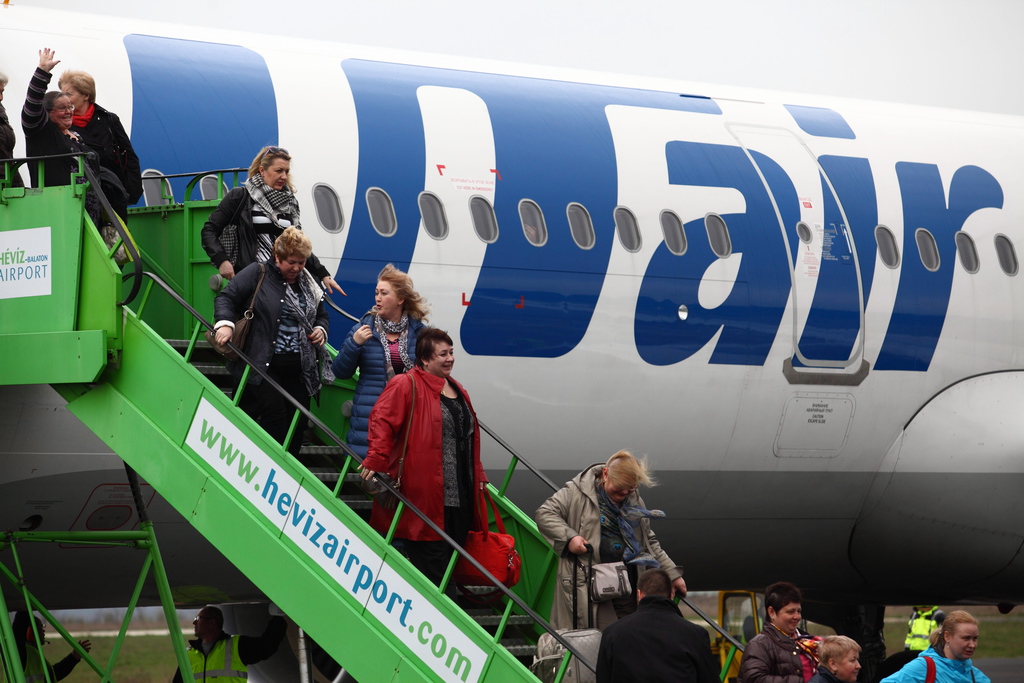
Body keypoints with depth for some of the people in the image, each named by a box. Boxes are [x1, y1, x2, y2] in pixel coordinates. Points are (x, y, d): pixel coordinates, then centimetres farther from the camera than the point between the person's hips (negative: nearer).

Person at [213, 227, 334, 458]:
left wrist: (321, 329, 6)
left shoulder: (308, 285, 16)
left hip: (299, 367, 6)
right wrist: (225, 323, -22)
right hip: (265, 365, -6)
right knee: (275, 412, -17)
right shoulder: (257, 274, -1)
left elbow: (322, 315, 29)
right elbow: (226, 298, -4)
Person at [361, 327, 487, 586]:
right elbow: (382, 420, -17)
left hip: (459, 497, 8)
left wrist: (478, 476, 22)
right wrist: (376, 460, -28)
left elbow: (470, 437, 27)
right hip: (426, 496, -8)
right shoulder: (406, 385, -6)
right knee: (430, 565, -9)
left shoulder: (458, 392, 20)